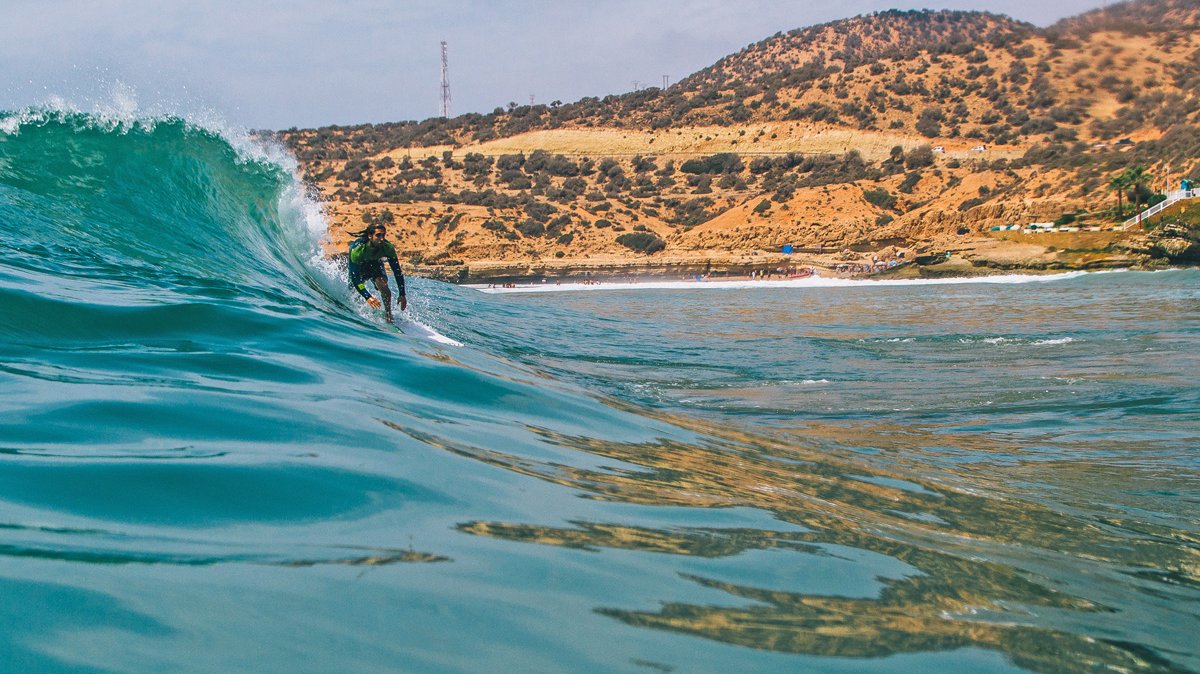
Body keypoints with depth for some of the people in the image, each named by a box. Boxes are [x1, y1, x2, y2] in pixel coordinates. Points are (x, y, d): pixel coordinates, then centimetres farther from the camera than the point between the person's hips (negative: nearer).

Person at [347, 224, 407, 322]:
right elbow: (354, 277, -42)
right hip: (358, 266, -1)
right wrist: (367, 297, -53)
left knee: (383, 287, -22)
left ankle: (388, 316, -8)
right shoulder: (357, 250, -42)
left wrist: (402, 294, -29)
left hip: (375, 264, 1)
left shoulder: (388, 248, -34)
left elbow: (397, 271, -23)